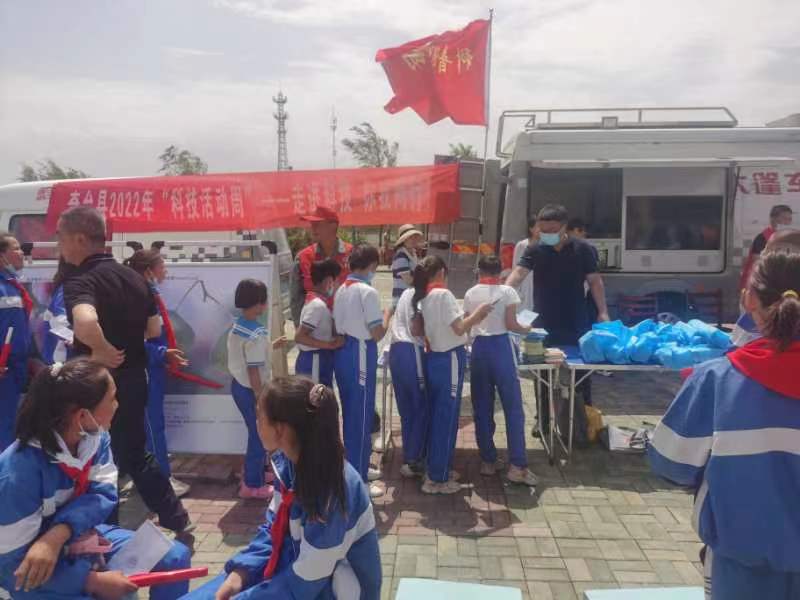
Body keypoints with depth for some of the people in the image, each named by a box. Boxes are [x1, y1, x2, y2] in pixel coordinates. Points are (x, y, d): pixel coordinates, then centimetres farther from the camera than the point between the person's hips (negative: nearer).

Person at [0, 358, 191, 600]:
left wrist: (58, 535, -33)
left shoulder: (95, 437, -10)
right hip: (29, 569, -6)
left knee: (176, 556, -2)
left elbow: (103, 494, -15)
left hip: (79, 537, 6)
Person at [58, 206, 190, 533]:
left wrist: (102, 351, -26)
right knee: (134, 453, 23)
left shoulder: (79, 282, -20)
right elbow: (153, 329, 11)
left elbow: (85, 322, -42)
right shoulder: (133, 277, 4)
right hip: (134, 379, 7)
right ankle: (175, 517, 31)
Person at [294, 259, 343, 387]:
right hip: (314, 363, -10)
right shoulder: (318, 305, -19)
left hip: (319, 361, 10)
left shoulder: (317, 302, 10)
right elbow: (299, 337, -23)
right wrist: (330, 345, -21)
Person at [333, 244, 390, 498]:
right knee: (362, 416, 0)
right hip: (360, 355, -9)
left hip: (342, 352, 9)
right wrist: (387, 316, 0)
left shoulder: (340, 290, 9)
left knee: (350, 413, 19)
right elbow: (377, 334, -16)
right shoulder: (368, 292, -16)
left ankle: (356, 467, 33)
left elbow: (338, 326, 12)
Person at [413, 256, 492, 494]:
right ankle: (437, 478, 9)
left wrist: (472, 319, 15)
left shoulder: (422, 297, 9)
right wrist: (477, 313, -2)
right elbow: (459, 329, -17)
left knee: (436, 416, 16)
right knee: (447, 417, 1)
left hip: (434, 358, 8)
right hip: (450, 360, -8)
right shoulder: (443, 294, -15)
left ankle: (436, 469, 27)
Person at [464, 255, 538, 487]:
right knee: (513, 407, 0)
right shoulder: (507, 291, -1)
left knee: (482, 408, 10)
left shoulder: (470, 294, 9)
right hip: (501, 347, -3)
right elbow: (511, 324, -6)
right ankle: (517, 466, -3)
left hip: (479, 348, 4)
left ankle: (488, 460, 16)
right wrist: (527, 329, 13)